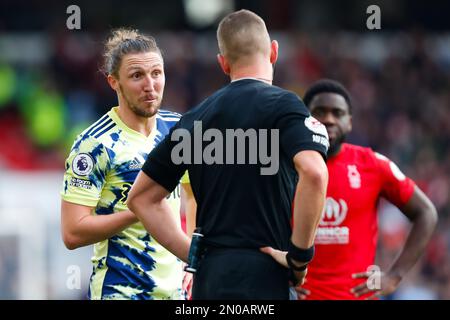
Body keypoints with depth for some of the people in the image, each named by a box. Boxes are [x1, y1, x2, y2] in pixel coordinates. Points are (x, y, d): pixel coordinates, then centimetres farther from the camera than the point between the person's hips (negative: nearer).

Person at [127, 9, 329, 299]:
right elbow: (313, 172, -22)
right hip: (262, 276, -6)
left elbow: (142, 197, 21)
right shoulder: (282, 105, -3)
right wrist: (300, 255, -11)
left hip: (208, 276, 6)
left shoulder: (197, 117, 15)